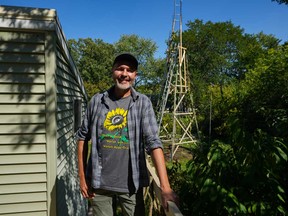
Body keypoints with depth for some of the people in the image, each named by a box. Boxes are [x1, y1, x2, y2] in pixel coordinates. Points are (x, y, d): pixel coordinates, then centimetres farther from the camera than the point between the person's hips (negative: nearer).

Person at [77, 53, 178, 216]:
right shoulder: (97, 101, -1)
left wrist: (165, 187, -21)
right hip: (99, 182, 2)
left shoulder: (143, 103, -6)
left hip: (131, 183, -1)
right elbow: (83, 138, 5)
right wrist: (82, 177, 4)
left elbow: (154, 143, -14)